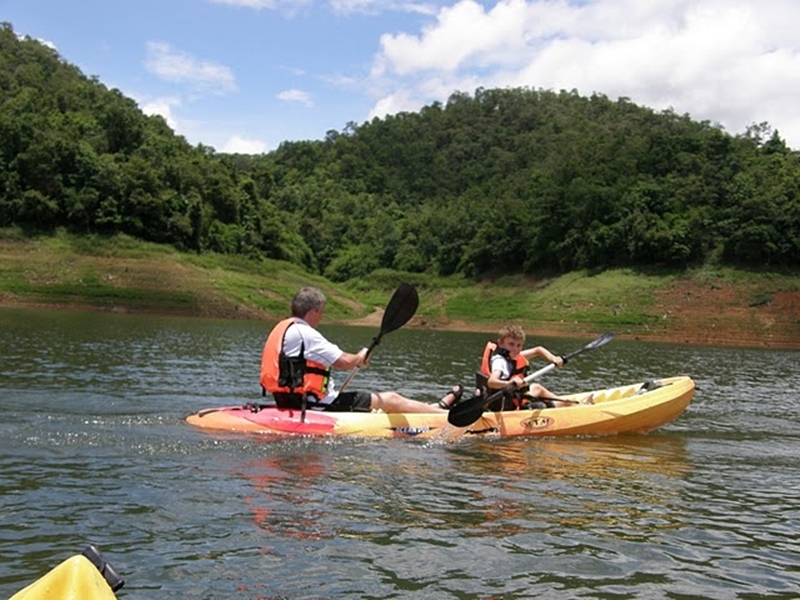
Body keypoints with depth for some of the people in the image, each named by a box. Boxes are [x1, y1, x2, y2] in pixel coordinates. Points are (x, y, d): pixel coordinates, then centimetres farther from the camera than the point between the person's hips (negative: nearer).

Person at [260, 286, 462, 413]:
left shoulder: (282, 328, 12)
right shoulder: (305, 333, -19)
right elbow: (344, 362, -21)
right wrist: (360, 357, 2)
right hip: (316, 405, -10)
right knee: (390, 400, 1)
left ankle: (435, 408, 27)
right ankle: (442, 410, 13)